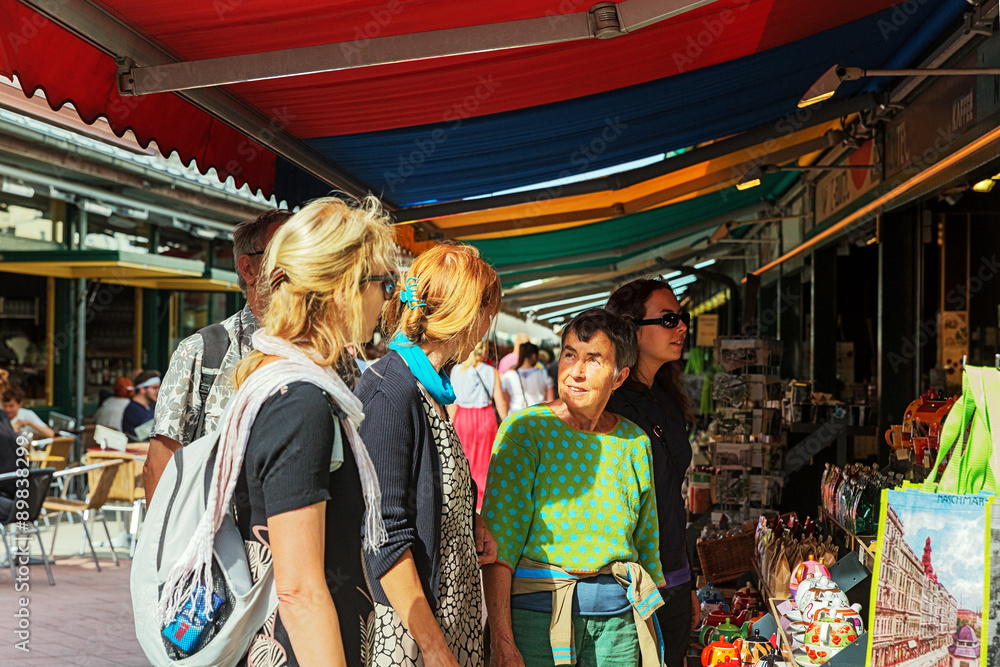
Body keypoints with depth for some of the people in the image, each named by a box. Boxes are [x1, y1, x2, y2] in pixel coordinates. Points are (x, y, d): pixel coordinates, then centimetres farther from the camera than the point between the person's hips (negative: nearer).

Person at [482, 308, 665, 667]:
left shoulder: (635, 442, 6)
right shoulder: (525, 429, -6)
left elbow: (647, 543, 14)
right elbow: (498, 538, -12)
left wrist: (652, 630, 13)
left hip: (617, 618, 4)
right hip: (538, 611, -3)